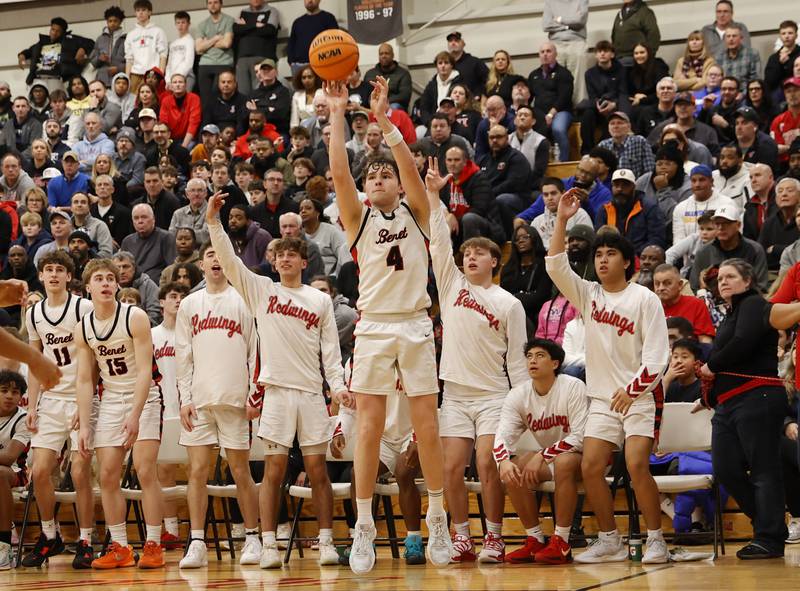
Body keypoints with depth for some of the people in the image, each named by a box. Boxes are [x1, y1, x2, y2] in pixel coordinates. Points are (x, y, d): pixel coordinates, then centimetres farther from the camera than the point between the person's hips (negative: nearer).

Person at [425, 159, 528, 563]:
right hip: (455, 392, 3)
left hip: (494, 394, -2)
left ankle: (494, 539, -4)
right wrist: (432, 194, -9)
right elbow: (439, 241, 0)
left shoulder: (509, 304, 5)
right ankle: (461, 538, 6)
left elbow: (517, 357, 4)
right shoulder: (451, 284, 10)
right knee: (452, 467, -3)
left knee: (487, 464, -12)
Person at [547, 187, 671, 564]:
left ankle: (656, 541, -9)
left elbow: (657, 354, -9)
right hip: (602, 398, 5)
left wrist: (632, 390, -15)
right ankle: (610, 542, 7)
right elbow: (555, 266, -3)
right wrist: (562, 220, -10)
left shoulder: (645, 299, -4)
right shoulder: (588, 294, 9)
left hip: (640, 396, -5)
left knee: (636, 465, -18)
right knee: (590, 467, -4)